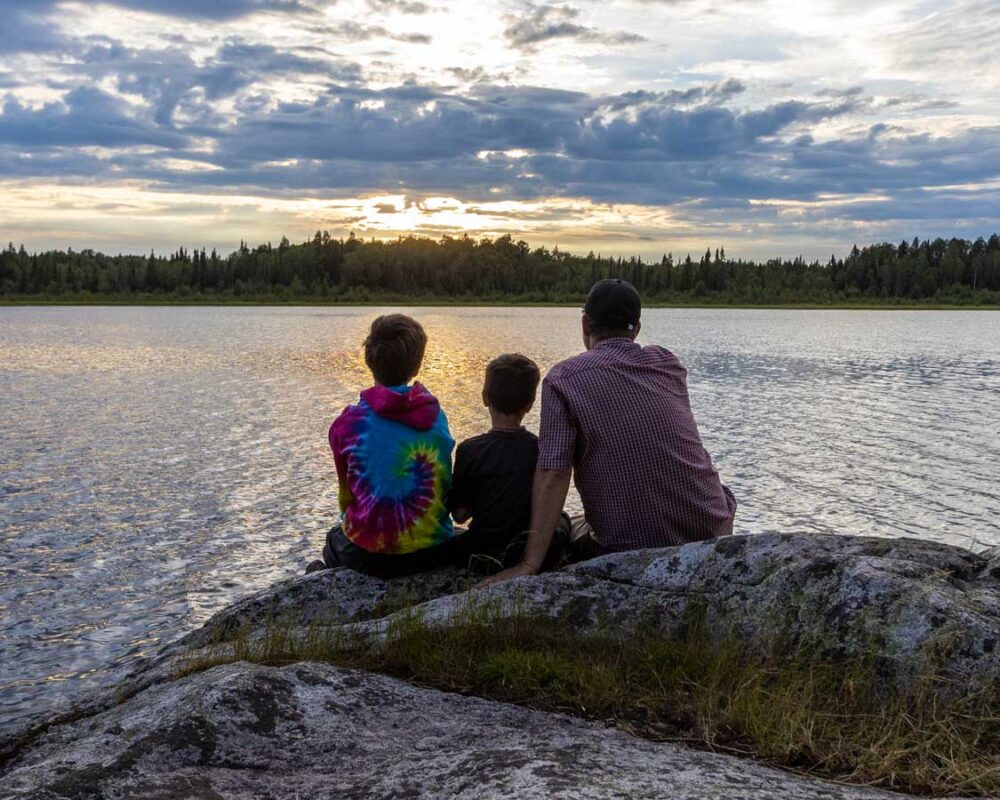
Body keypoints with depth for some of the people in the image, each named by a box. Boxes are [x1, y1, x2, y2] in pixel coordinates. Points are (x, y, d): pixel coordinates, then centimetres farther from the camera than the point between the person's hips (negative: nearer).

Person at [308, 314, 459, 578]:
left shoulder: (348, 423, -11)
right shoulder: (437, 417, -4)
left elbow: (346, 496, 2)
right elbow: (447, 490, 7)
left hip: (370, 554, -2)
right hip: (434, 551, 2)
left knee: (335, 540, 31)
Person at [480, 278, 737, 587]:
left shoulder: (564, 378, -7)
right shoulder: (668, 363, 6)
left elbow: (553, 474, -17)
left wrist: (530, 565, -17)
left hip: (632, 545, -3)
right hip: (711, 529, 3)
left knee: (570, 531, 28)